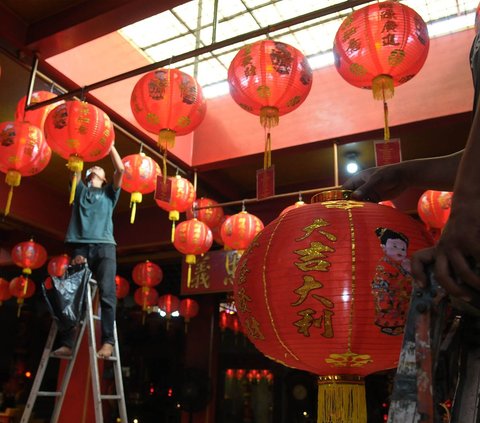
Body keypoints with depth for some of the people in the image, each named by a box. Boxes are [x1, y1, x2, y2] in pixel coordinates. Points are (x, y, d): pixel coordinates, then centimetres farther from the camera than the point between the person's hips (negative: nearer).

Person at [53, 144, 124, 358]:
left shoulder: (109, 192, 22)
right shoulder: (80, 190, 26)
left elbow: (120, 169, 9)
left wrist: (110, 145, 14)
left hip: (104, 246, -2)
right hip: (80, 246, 2)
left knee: (107, 293, -14)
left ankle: (108, 342, -19)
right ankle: (66, 343, -9)